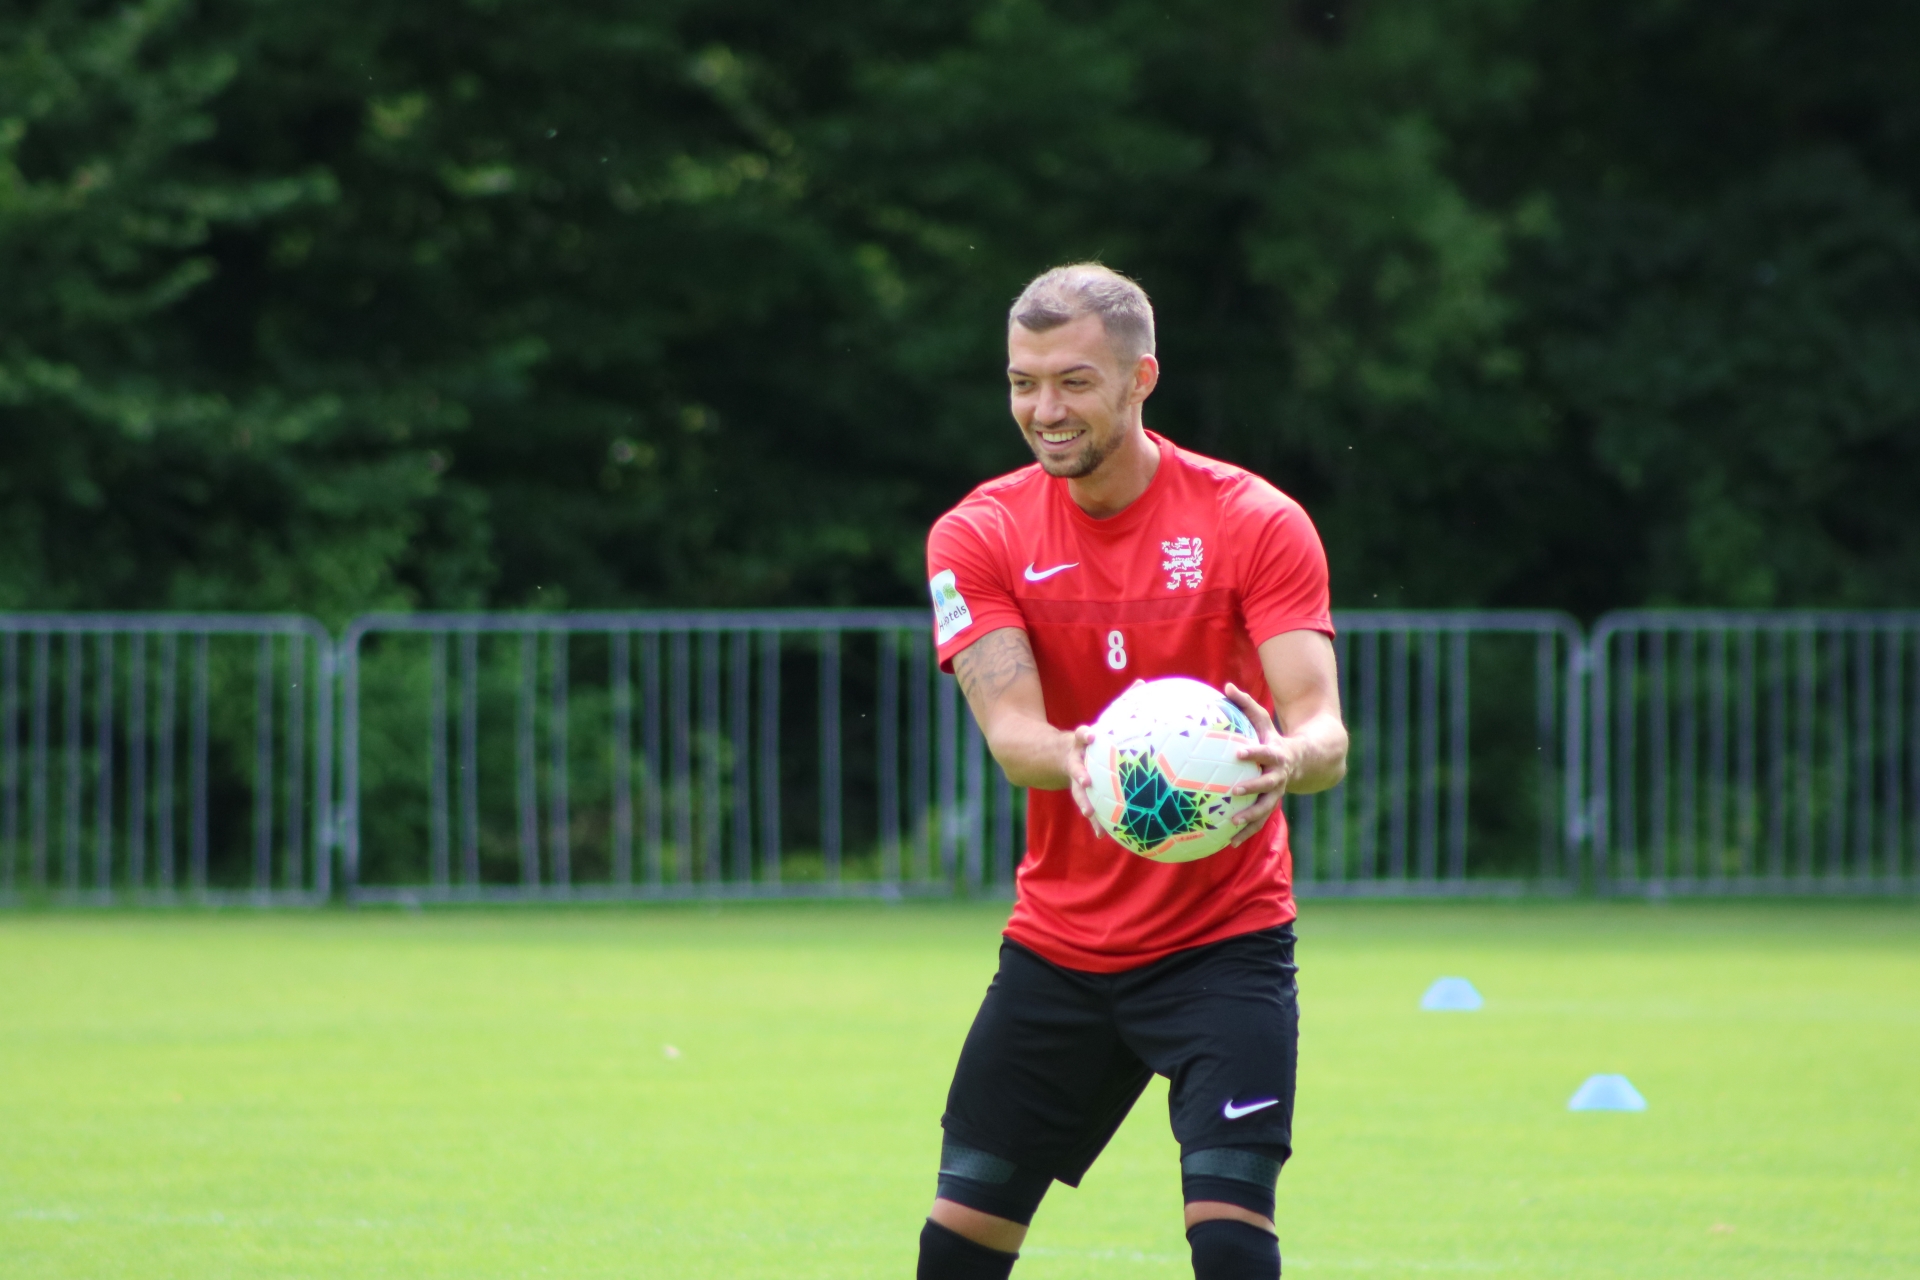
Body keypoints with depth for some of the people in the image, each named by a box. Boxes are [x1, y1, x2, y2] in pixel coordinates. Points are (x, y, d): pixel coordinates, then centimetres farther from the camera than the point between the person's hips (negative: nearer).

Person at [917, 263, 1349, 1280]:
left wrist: (1288, 760, -42)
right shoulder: (978, 537, -2)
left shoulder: (1257, 523, -9)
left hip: (1225, 939, -3)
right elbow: (1009, 733, -15)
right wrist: (1079, 762, -39)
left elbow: (1322, 727, -17)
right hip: (1057, 942, 3)